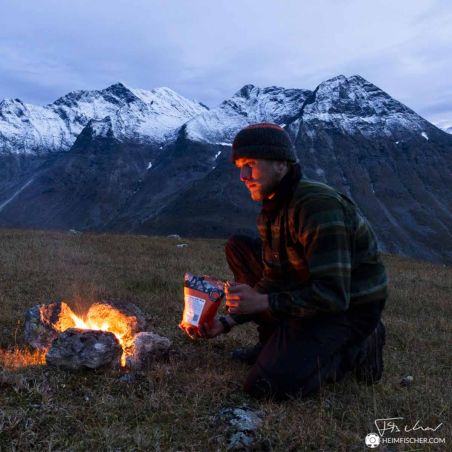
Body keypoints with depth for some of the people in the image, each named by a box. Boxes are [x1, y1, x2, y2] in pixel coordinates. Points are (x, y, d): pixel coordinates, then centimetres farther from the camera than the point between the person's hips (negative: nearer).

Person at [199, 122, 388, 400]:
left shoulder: (317, 205, -27)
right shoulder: (272, 207, 3)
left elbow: (333, 296, -30)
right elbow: (273, 280, 5)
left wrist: (263, 302, -28)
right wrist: (228, 322, -4)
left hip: (350, 307, -9)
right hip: (315, 291, 9)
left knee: (267, 385, -21)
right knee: (237, 248, 5)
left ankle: (353, 350, 1)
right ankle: (276, 343, 8)